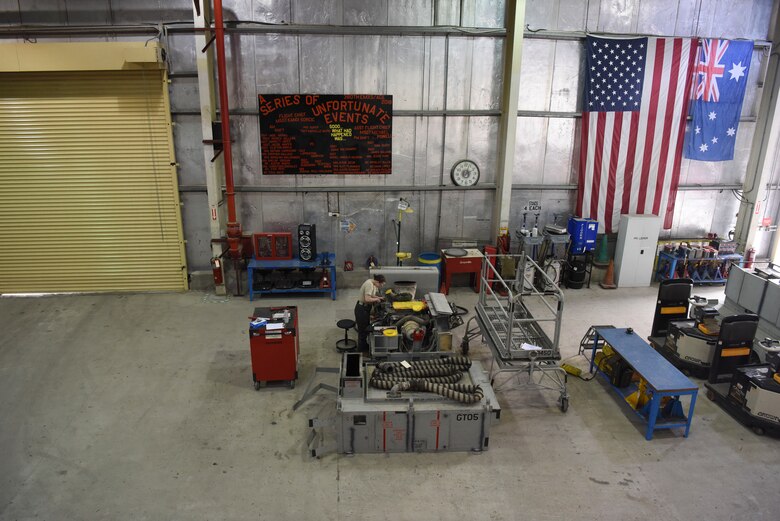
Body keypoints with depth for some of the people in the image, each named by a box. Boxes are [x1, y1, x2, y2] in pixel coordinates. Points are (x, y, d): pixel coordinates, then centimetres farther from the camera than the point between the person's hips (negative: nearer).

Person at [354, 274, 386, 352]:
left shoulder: (372, 283, 1)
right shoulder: (369, 285, -28)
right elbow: (367, 299, -36)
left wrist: (378, 297, 0)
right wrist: (376, 299, -20)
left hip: (365, 308, 9)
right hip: (361, 309, -9)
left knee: (366, 328, 22)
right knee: (363, 329, 5)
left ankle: (364, 345, 39)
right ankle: (361, 349, 20)